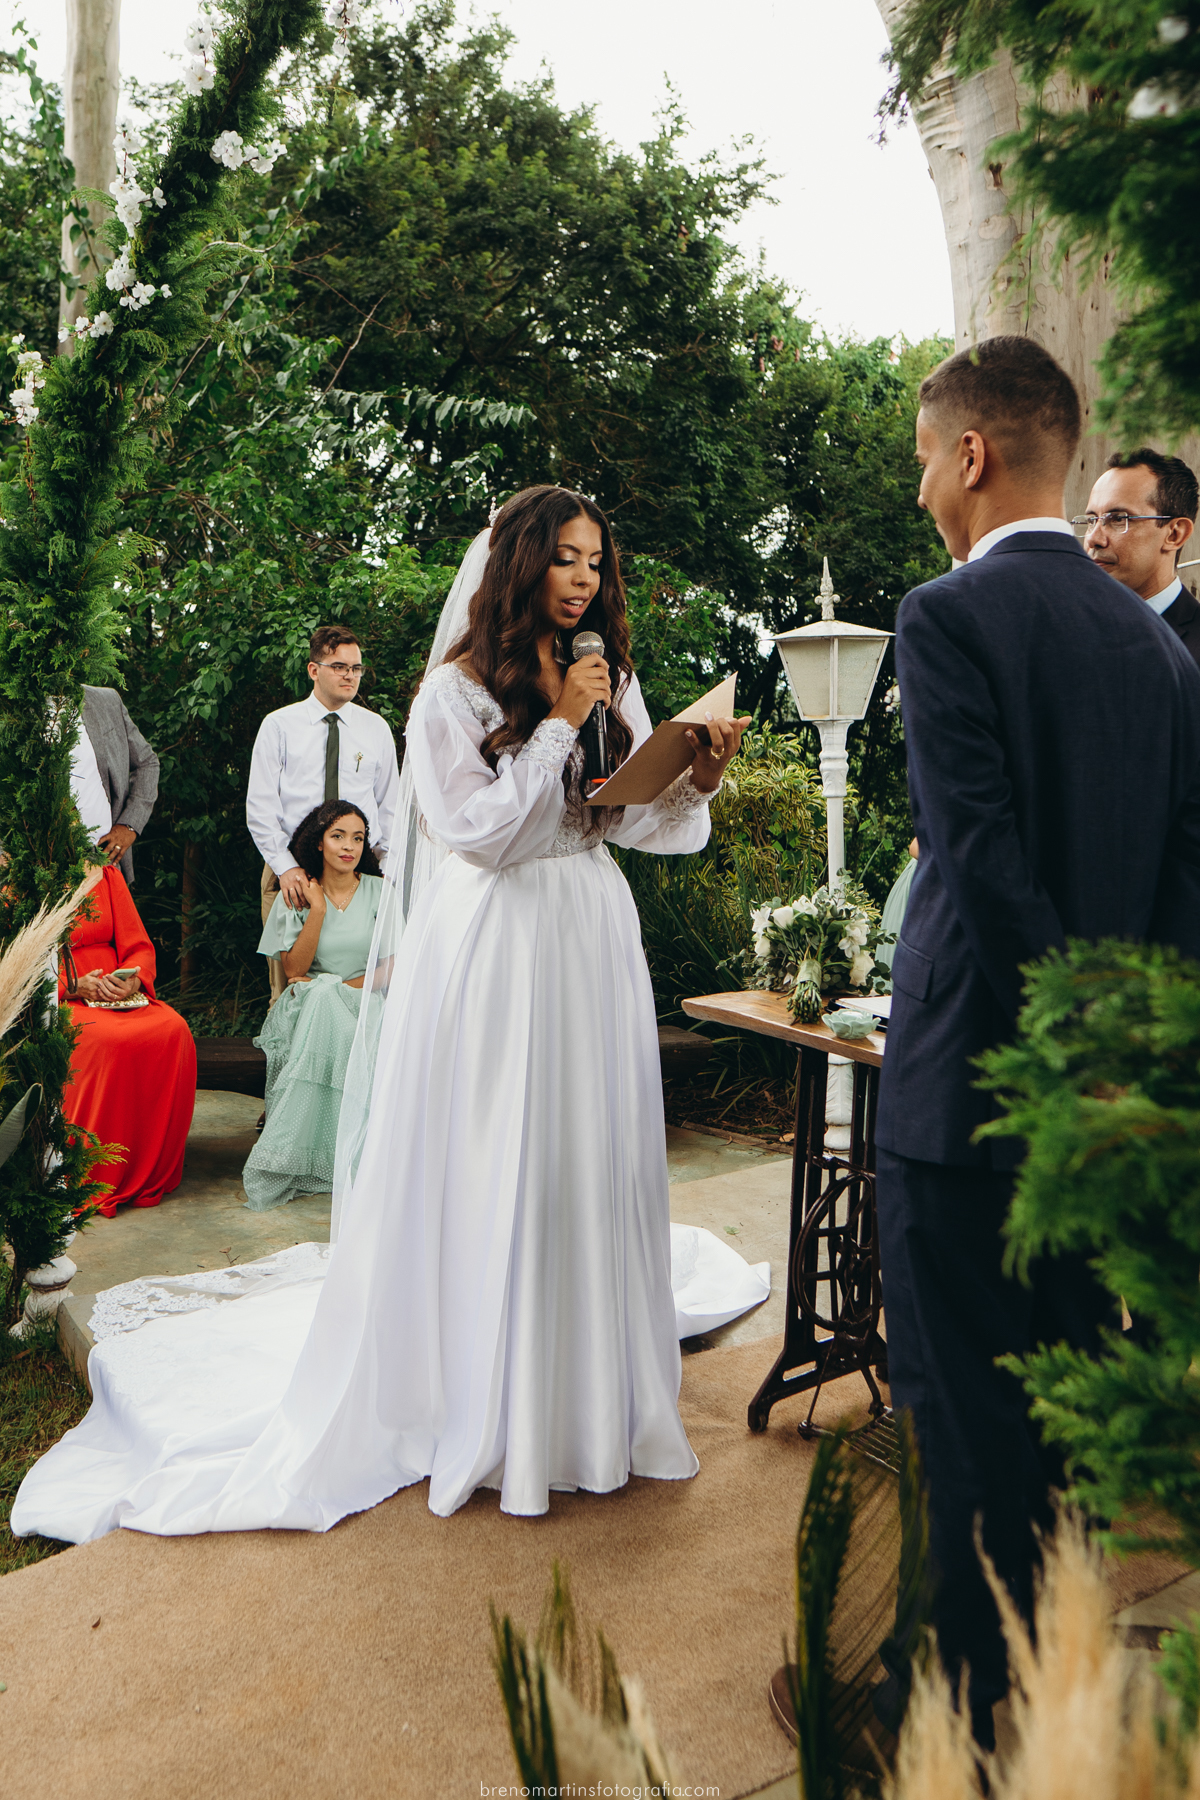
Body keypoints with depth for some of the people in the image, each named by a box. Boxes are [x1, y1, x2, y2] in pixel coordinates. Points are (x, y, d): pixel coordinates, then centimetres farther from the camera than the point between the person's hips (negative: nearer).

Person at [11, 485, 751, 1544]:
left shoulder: (613, 682, 12)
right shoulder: (459, 690, -4)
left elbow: (631, 820, 8)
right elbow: (476, 829, -13)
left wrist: (699, 776, -10)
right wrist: (558, 728, -13)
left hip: (590, 942, 5)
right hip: (493, 948, -5)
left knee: (589, 1161, 8)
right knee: (485, 1168, 1)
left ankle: (587, 1387, 25)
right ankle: (479, 1394, 19)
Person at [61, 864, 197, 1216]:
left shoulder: (106, 874, 12)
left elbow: (139, 947, 10)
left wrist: (133, 980, -12)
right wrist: (74, 986, -19)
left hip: (117, 995, 4)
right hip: (54, 999, -4)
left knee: (174, 1032, -26)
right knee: (110, 1040, -35)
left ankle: (153, 1172, -17)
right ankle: (100, 1183, -24)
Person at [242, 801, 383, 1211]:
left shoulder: (381, 892, 7)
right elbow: (293, 970, -4)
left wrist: (346, 987, -12)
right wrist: (318, 910, -10)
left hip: (363, 1005, 0)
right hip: (310, 1009, 0)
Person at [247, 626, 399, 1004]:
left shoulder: (377, 728, 11)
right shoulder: (278, 725, 5)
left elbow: (390, 807, 13)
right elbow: (260, 807, 1)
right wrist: (286, 867, -10)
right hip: (289, 871, -1)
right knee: (289, 989, -1)